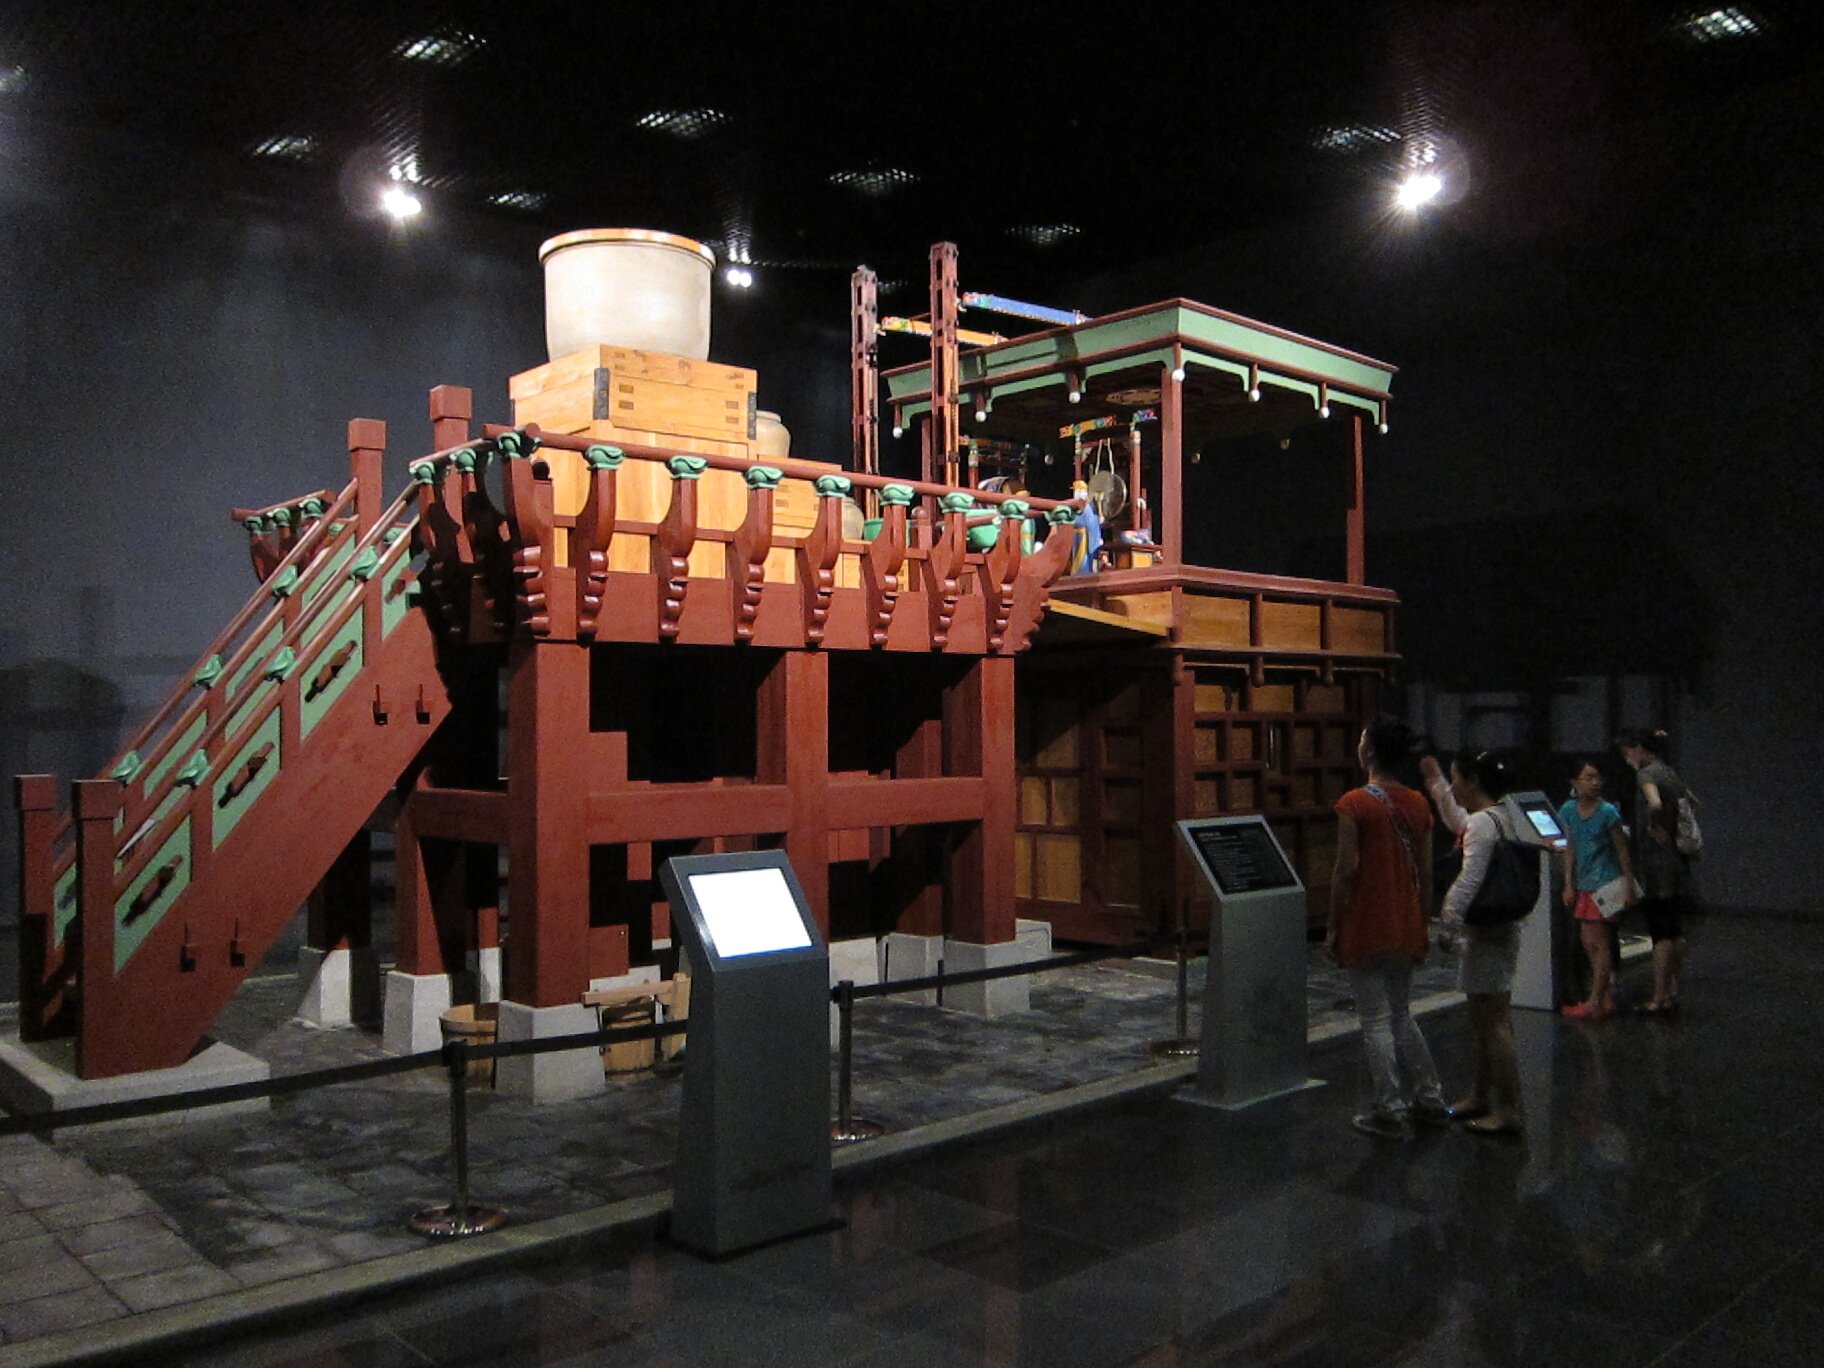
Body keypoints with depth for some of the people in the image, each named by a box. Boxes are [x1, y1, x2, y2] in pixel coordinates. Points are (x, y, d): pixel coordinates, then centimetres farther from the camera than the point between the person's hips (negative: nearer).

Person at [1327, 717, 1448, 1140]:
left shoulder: (1354, 804, -13)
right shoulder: (1418, 805, 5)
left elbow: (1346, 870, -15)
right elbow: (1425, 874, 8)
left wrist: (1333, 927, -8)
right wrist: (1420, 924, 17)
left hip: (1365, 930, -6)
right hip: (1406, 931, 6)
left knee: (1376, 1022, 2)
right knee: (1401, 1016, 19)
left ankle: (1392, 1113, 6)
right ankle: (1430, 1101, 24)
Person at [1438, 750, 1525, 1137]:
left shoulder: (1481, 822, -18)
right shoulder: (1503, 817, 13)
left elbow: (1470, 879, -25)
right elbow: (1456, 821, 31)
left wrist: (1449, 918, -23)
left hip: (1487, 933, -11)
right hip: (1501, 928, 11)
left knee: (1492, 1021, -4)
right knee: (1485, 1018, 19)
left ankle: (1508, 1111, 2)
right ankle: (1481, 1097, 32)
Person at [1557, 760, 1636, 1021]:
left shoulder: (1608, 812, -12)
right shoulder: (1568, 811, 2)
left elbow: (1622, 851, -7)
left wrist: (1629, 887, -7)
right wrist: (1569, 885, 7)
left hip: (1607, 883, -6)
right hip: (1584, 885, 6)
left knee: (1598, 943, -3)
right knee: (1588, 942, 10)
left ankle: (1595, 1003, 4)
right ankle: (1607, 999, 21)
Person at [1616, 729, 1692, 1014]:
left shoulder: (1647, 774, -13)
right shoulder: (1670, 773, 14)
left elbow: (1655, 805, -33)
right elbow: (1692, 802, 30)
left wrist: (1656, 828, -16)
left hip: (1658, 862, -9)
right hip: (1679, 861, 9)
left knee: (1660, 933, -6)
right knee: (1675, 931, 13)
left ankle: (1658, 999, -2)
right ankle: (1673, 992, 19)